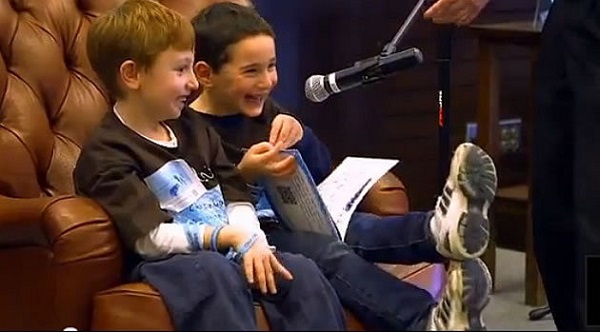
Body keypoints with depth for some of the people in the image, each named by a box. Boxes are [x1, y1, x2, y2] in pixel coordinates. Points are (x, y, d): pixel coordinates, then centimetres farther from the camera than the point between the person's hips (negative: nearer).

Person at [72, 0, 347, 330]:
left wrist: (252, 240, -8)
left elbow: (237, 199, 14)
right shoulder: (105, 155, -7)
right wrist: (228, 235, -17)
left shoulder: (193, 130, 18)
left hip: (227, 254, 7)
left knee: (301, 271, -16)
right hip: (166, 266, -7)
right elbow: (151, 239, -15)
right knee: (216, 272, -37)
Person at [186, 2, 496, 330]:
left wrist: (299, 137, -4)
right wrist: (242, 176, -26)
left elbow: (321, 176, 15)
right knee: (326, 252, -33)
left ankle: (439, 230, -56)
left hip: (286, 224, 7)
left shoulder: (263, 110, 16)